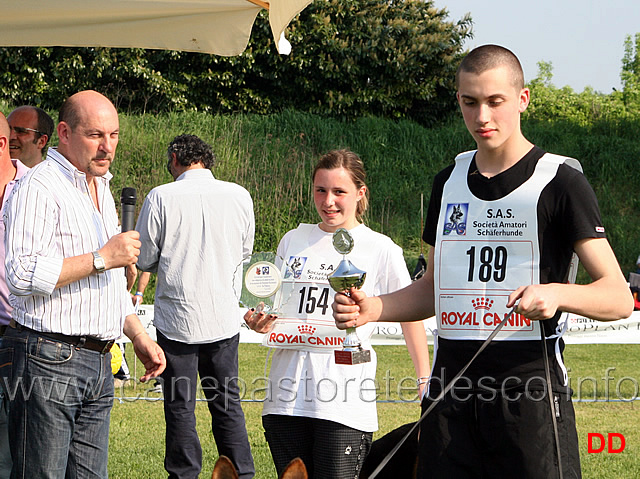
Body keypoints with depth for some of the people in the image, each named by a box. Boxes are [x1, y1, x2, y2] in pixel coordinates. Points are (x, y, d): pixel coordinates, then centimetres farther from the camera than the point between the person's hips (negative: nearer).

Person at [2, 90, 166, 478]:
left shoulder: (101, 188, 20)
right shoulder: (39, 187, -10)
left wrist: (140, 337, 24)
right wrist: (102, 258, -18)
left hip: (98, 360, 9)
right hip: (49, 361, -9)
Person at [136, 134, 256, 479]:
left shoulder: (161, 198, -11)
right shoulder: (240, 196, -3)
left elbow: (144, 259, -2)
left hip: (176, 318, -3)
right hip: (224, 317, 3)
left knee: (180, 407, 7)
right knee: (228, 404, 12)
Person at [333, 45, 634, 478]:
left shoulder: (560, 182, -3)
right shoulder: (449, 182, 16)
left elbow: (619, 298, -8)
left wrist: (557, 293, -27)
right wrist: (374, 309, 5)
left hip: (529, 385, -5)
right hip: (451, 386, 5)